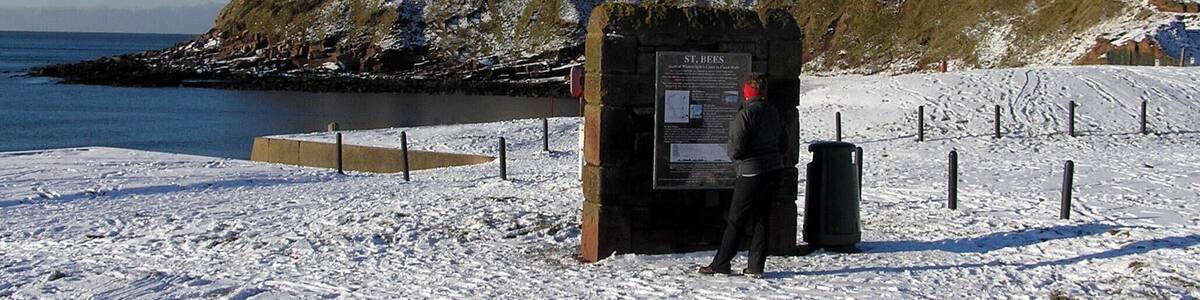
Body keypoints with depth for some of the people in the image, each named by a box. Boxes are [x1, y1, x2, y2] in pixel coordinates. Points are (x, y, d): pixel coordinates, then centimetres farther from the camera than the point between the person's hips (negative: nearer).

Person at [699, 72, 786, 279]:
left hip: (752, 173, -7)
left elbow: (736, 149, -19)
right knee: (762, 218, 10)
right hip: (774, 169, 7)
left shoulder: (745, 115, -15)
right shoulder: (773, 113, 8)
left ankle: (721, 264, 4)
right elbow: (783, 144, 14)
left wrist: (733, 154, 2)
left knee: (736, 220, -1)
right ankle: (756, 267, 9)